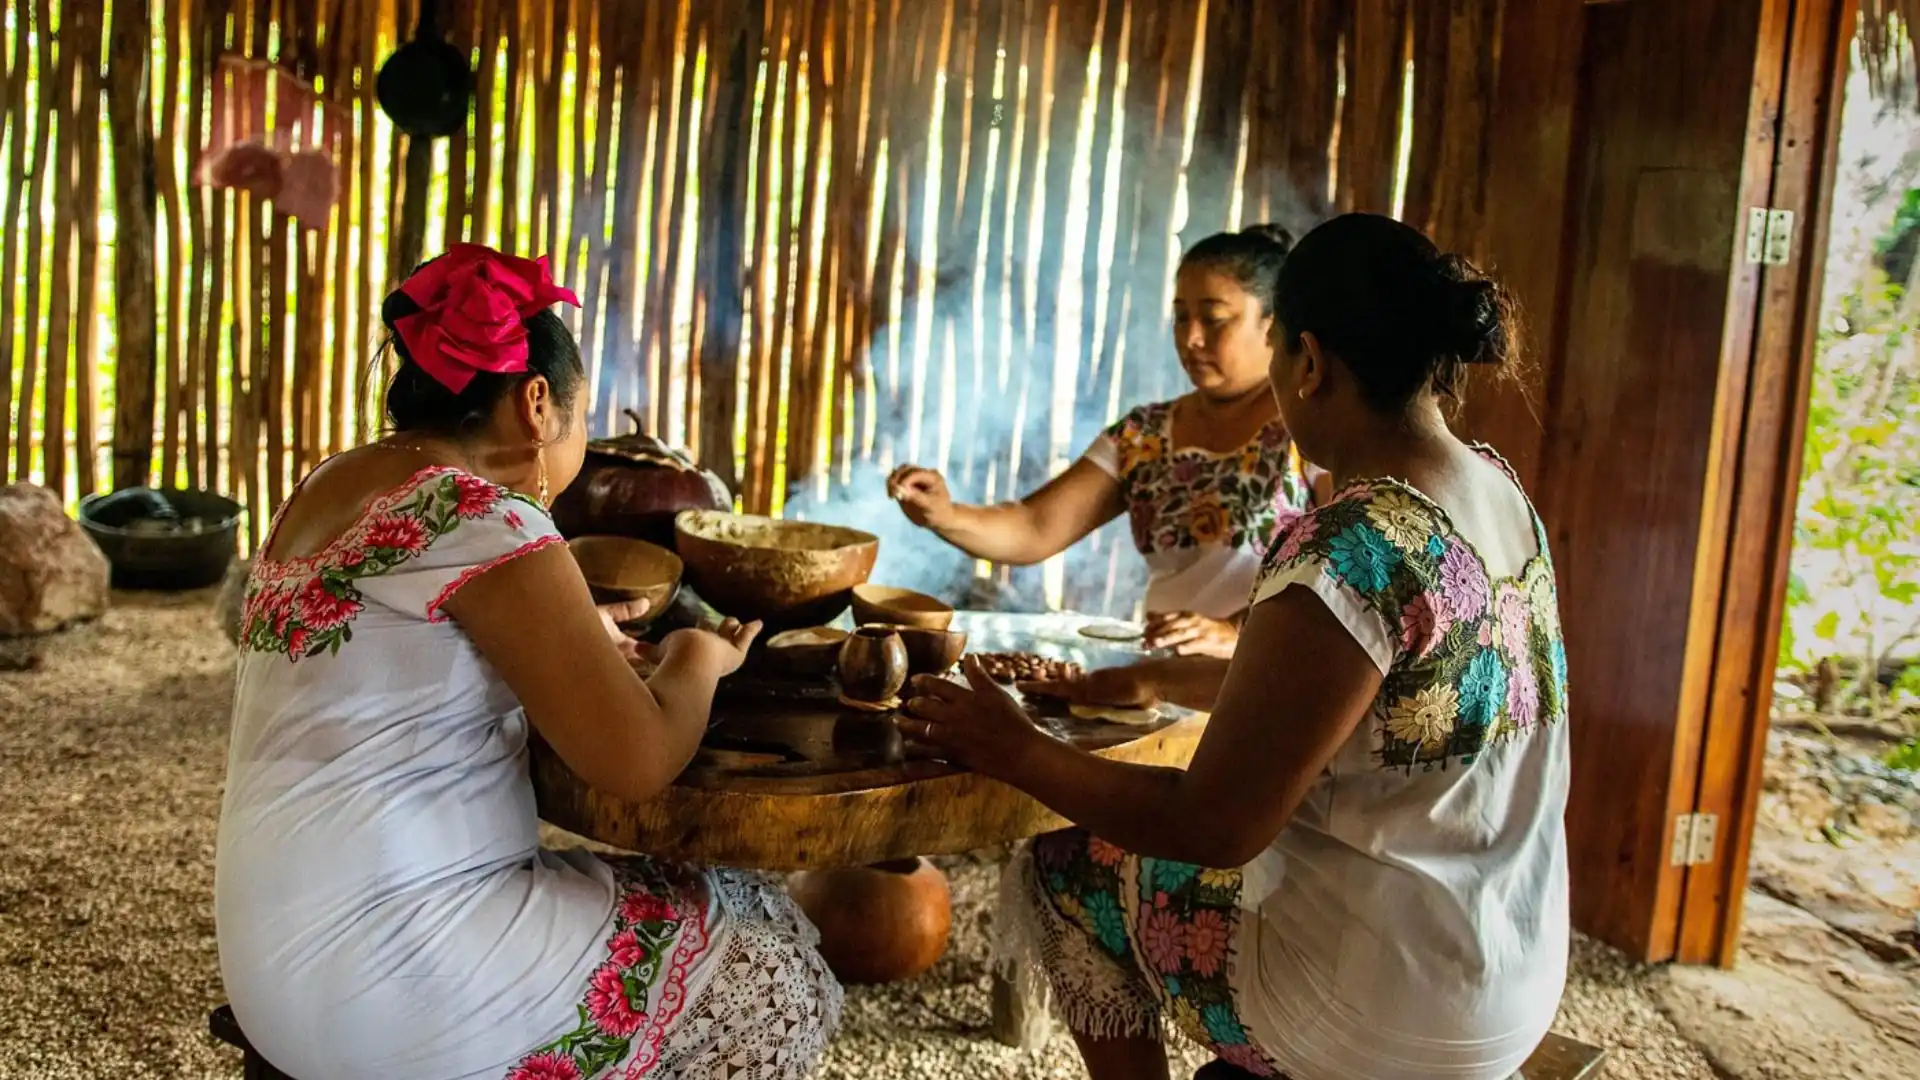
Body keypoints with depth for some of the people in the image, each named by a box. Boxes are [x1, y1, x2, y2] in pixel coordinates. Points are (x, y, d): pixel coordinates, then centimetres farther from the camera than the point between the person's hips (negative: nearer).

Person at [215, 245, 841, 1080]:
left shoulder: (329, 488, 9)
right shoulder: (482, 518, -19)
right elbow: (637, 761, -21)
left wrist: (573, 643, 19)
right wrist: (697, 657, -2)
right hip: (386, 975, -9)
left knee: (712, 910, 20)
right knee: (765, 957, 4)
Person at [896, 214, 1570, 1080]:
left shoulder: (1352, 550, -28)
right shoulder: (1497, 491, 0)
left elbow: (1215, 827, -24)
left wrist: (1015, 752, -11)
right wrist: (1156, 681, 18)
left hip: (1399, 1004, -8)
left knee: (1063, 876, 11)